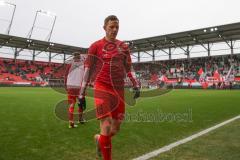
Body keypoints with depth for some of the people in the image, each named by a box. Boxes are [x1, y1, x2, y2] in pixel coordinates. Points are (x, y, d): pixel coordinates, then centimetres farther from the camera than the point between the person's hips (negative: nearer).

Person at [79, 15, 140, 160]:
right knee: (106, 128, -10)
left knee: (116, 129, 10)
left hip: (119, 89, 5)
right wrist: (82, 92, 0)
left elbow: (128, 69, 17)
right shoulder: (96, 46, 2)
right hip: (102, 88, -4)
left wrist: (136, 85, 3)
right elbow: (88, 70, 3)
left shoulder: (124, 46, 14)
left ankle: (99, 139, 42)